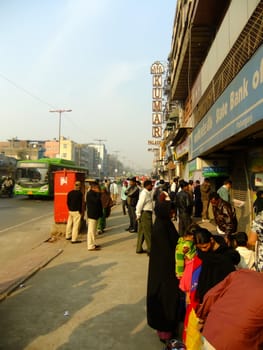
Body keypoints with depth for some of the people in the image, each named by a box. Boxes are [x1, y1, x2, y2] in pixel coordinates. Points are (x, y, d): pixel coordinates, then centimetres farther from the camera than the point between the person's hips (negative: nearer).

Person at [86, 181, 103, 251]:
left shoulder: (94, 193, 15)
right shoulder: (90, 194, -15)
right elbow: (96, 201, -28)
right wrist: (98, 193, -18)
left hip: (95, 214, 10)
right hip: (92, 215, -10)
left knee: (93, 231, 16)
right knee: (91, 231, -6)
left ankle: (93, 244, 26)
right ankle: (91, 246, -1)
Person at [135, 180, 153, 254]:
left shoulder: (148, 193, 13)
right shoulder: (144, 193, -16)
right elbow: (140, 204, -19)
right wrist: (138, 215, -16)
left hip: (148, 213, 10)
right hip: (145, 214, -10)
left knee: (142, 232, 15)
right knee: (148, 232, -3)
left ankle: (139, 249, 25)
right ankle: (150, 250, 6)